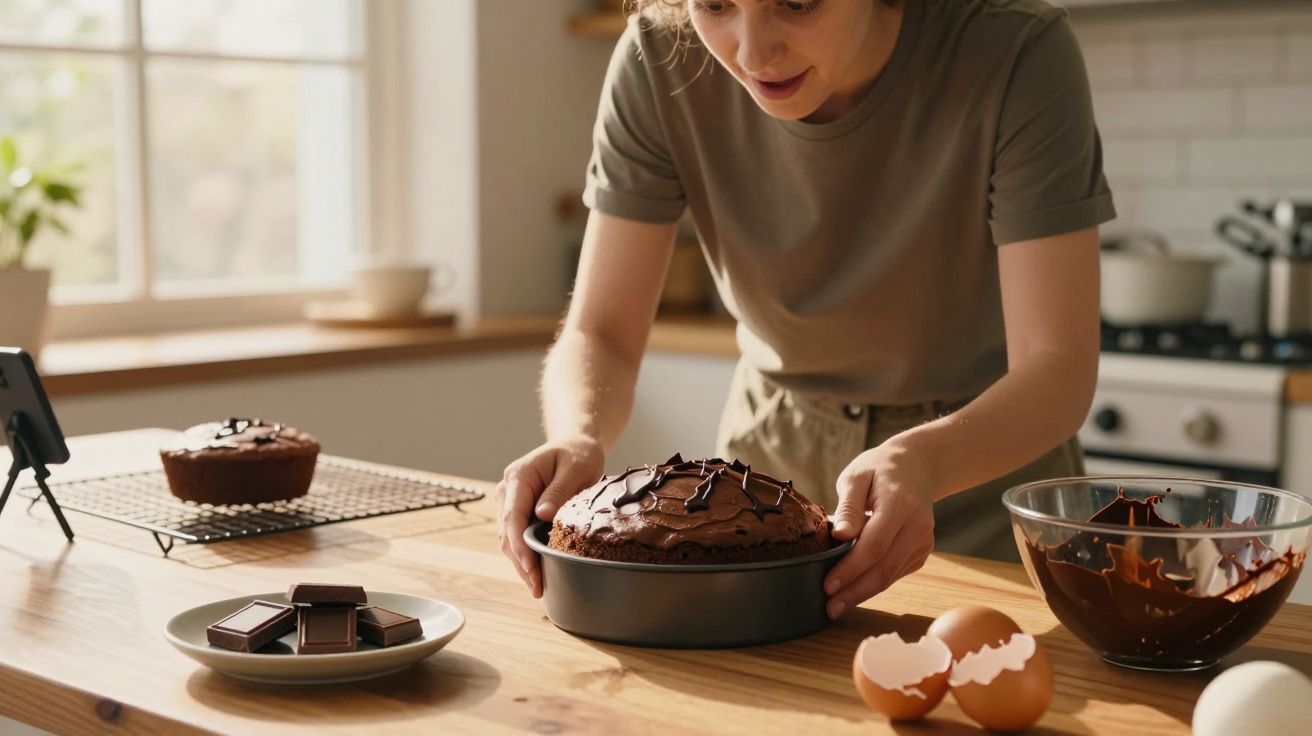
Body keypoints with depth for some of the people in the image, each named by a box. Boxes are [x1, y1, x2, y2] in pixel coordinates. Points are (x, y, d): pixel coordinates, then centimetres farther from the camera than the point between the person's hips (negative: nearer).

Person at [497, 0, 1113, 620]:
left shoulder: (1019, 53, -26)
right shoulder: (658, 59, -18)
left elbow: (1057, 368, -28)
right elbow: (600, 335, -16)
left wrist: (922, 460, -48)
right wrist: (577, 438, -38)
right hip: (773, 457, 1)